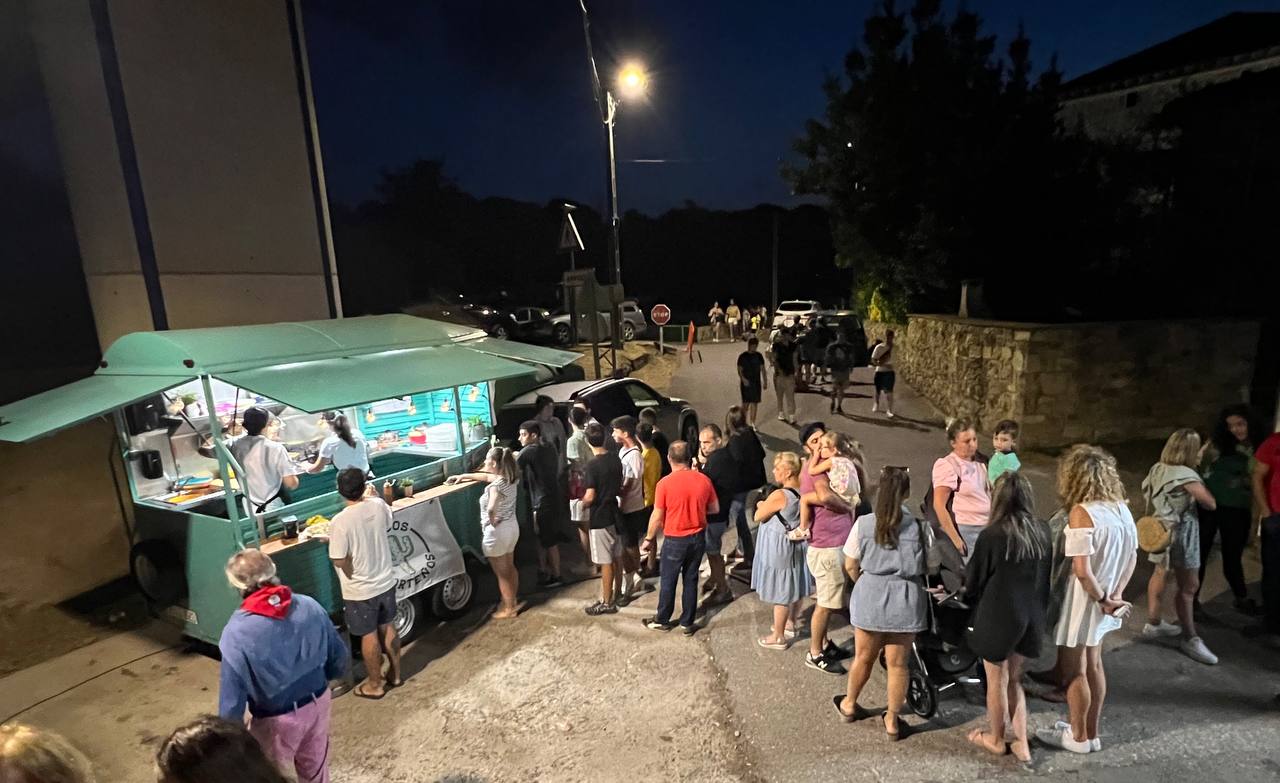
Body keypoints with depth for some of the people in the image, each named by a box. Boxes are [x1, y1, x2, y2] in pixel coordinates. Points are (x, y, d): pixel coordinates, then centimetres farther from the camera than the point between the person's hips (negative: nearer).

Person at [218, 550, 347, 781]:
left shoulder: (236, 632, -24)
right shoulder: (310, 606, -13)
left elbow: (232, 700, -19)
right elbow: (339, 658, -2)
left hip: (276, 720, -4)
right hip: (318, 703, 4)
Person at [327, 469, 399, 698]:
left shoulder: (340, 521, -26)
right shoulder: (378, 506, -10)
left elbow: (339, 561, -21)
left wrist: (333, 542, -1)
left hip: (360, 590, -5)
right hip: (385, 581, 5)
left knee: (369, 636, 13)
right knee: (387, 628, 22)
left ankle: (375, 685, 30)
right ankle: (395, 673, 38)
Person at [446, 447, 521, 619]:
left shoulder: (496, 486, -26)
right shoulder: (510, 478, -1)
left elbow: (491, 509, -43)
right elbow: (486, 477, 16)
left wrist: (493, 522, -22)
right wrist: (463, 476, 21)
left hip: (496, 532, -8)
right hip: (512, 527, 8)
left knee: (501, 573, 8)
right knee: (510, 567, 23)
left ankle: (508, 609, 21)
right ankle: (512, 601, 38)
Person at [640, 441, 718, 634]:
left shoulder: (665, 483, -19)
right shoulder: (704, 480, -8)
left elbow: (657, 517, -12)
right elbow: (715, 508, 4)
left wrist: (648, 539, 1)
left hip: (675, 539, -3)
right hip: (698, 537, 3)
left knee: (668, 581, 13)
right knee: (690, 580, 15)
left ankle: (662, 620, 29)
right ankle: (687, 623, 25)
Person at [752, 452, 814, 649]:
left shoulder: (779, 495, -27)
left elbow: (758, 517, -14)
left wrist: (762, 506, 4)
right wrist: (769, 506, 6)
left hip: (779, 548, -8)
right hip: (797, 544, 8)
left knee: (780, 592, 5)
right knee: (795, 587, 22)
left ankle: (779, 637, 19)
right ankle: (790, 624, 41)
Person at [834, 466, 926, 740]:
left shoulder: (863, 523, -8)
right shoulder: (917, 525, -10)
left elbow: (850, 566, 1)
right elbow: (924, 565, -7)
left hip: (871, 596, 1)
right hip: (906, 599, 0)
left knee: (863, 658, 18)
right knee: (897, 663, 13)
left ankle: (849, 704, 39)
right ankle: (892, 720, 28)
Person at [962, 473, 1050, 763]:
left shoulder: (992, 535, -21)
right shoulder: (1043, 532, -5)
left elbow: (973, 579, -9)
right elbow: (1046, 576, 8)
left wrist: (967, 596, 12)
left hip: (997, 616, -5)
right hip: (1031, 616, 5)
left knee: (996, 680, 14)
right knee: (1015, 679, 22)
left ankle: (996, 739, 32)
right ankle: (1021, 743, 25)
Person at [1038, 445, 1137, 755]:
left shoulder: (1081, 512, -24)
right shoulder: (1121, 508, 1)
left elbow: (1082, 571, -26)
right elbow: (1132, 558, 7)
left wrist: (1102, 599, -11)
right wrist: (1115, 596, 3)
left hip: (1084, 600, -8)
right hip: (1103, 601, 8)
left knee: (1073, 668, 9)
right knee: (1092, 664, 20)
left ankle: (1079, 737, 23)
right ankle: (1091, 731, 33)